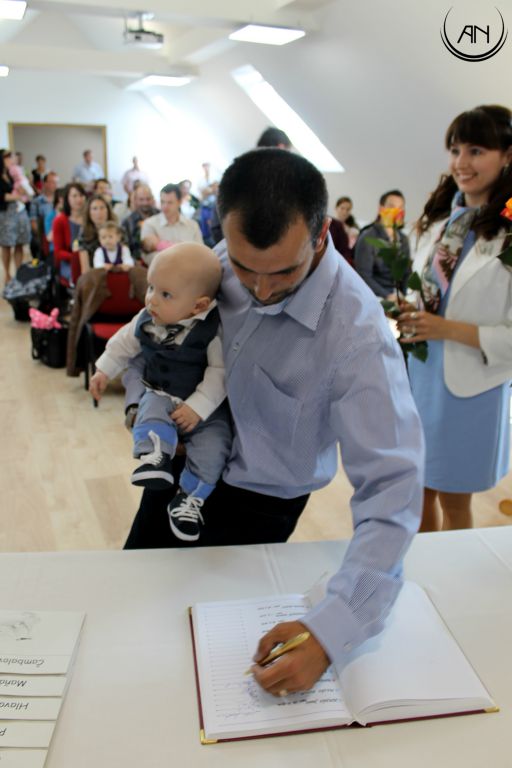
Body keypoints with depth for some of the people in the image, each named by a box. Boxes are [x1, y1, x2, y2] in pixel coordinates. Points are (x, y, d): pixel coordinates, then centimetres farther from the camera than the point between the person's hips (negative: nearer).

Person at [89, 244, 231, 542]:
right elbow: (125, 342, 17)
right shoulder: (147, 319, -2)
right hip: (161, 396, 3)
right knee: (151, 416, -30)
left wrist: (198, 407, -25)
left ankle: (190, 498, -6)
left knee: (213, 445, -21)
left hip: (205, 406, -3)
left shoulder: (214, 330, -19)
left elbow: (219, 372, -19)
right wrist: (104, 370, 20)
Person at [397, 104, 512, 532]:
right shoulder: (440, 217, 6)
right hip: (419, 372, 5)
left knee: (453, 501, 12)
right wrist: (408, 313, -5)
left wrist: (448, 329, -20)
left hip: (471, 387, -5)